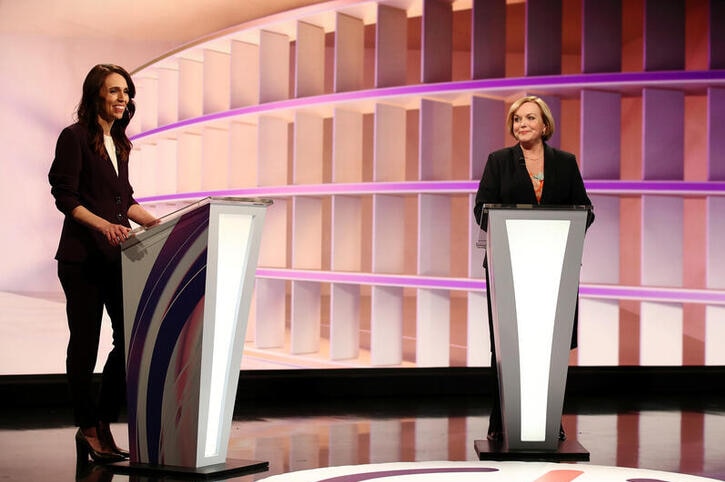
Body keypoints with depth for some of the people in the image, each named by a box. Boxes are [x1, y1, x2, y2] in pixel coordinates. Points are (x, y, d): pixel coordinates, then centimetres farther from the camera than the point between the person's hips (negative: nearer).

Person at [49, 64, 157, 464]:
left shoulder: (119, 143, 16)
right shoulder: (75, 137, -6)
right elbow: (65, 197, -12)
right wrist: (104, 225, -25)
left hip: (118, 255, 7)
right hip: (82, 257, -7)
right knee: (85, 343, 1)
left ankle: (103, 423, 13)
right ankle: (88, 429, 11)